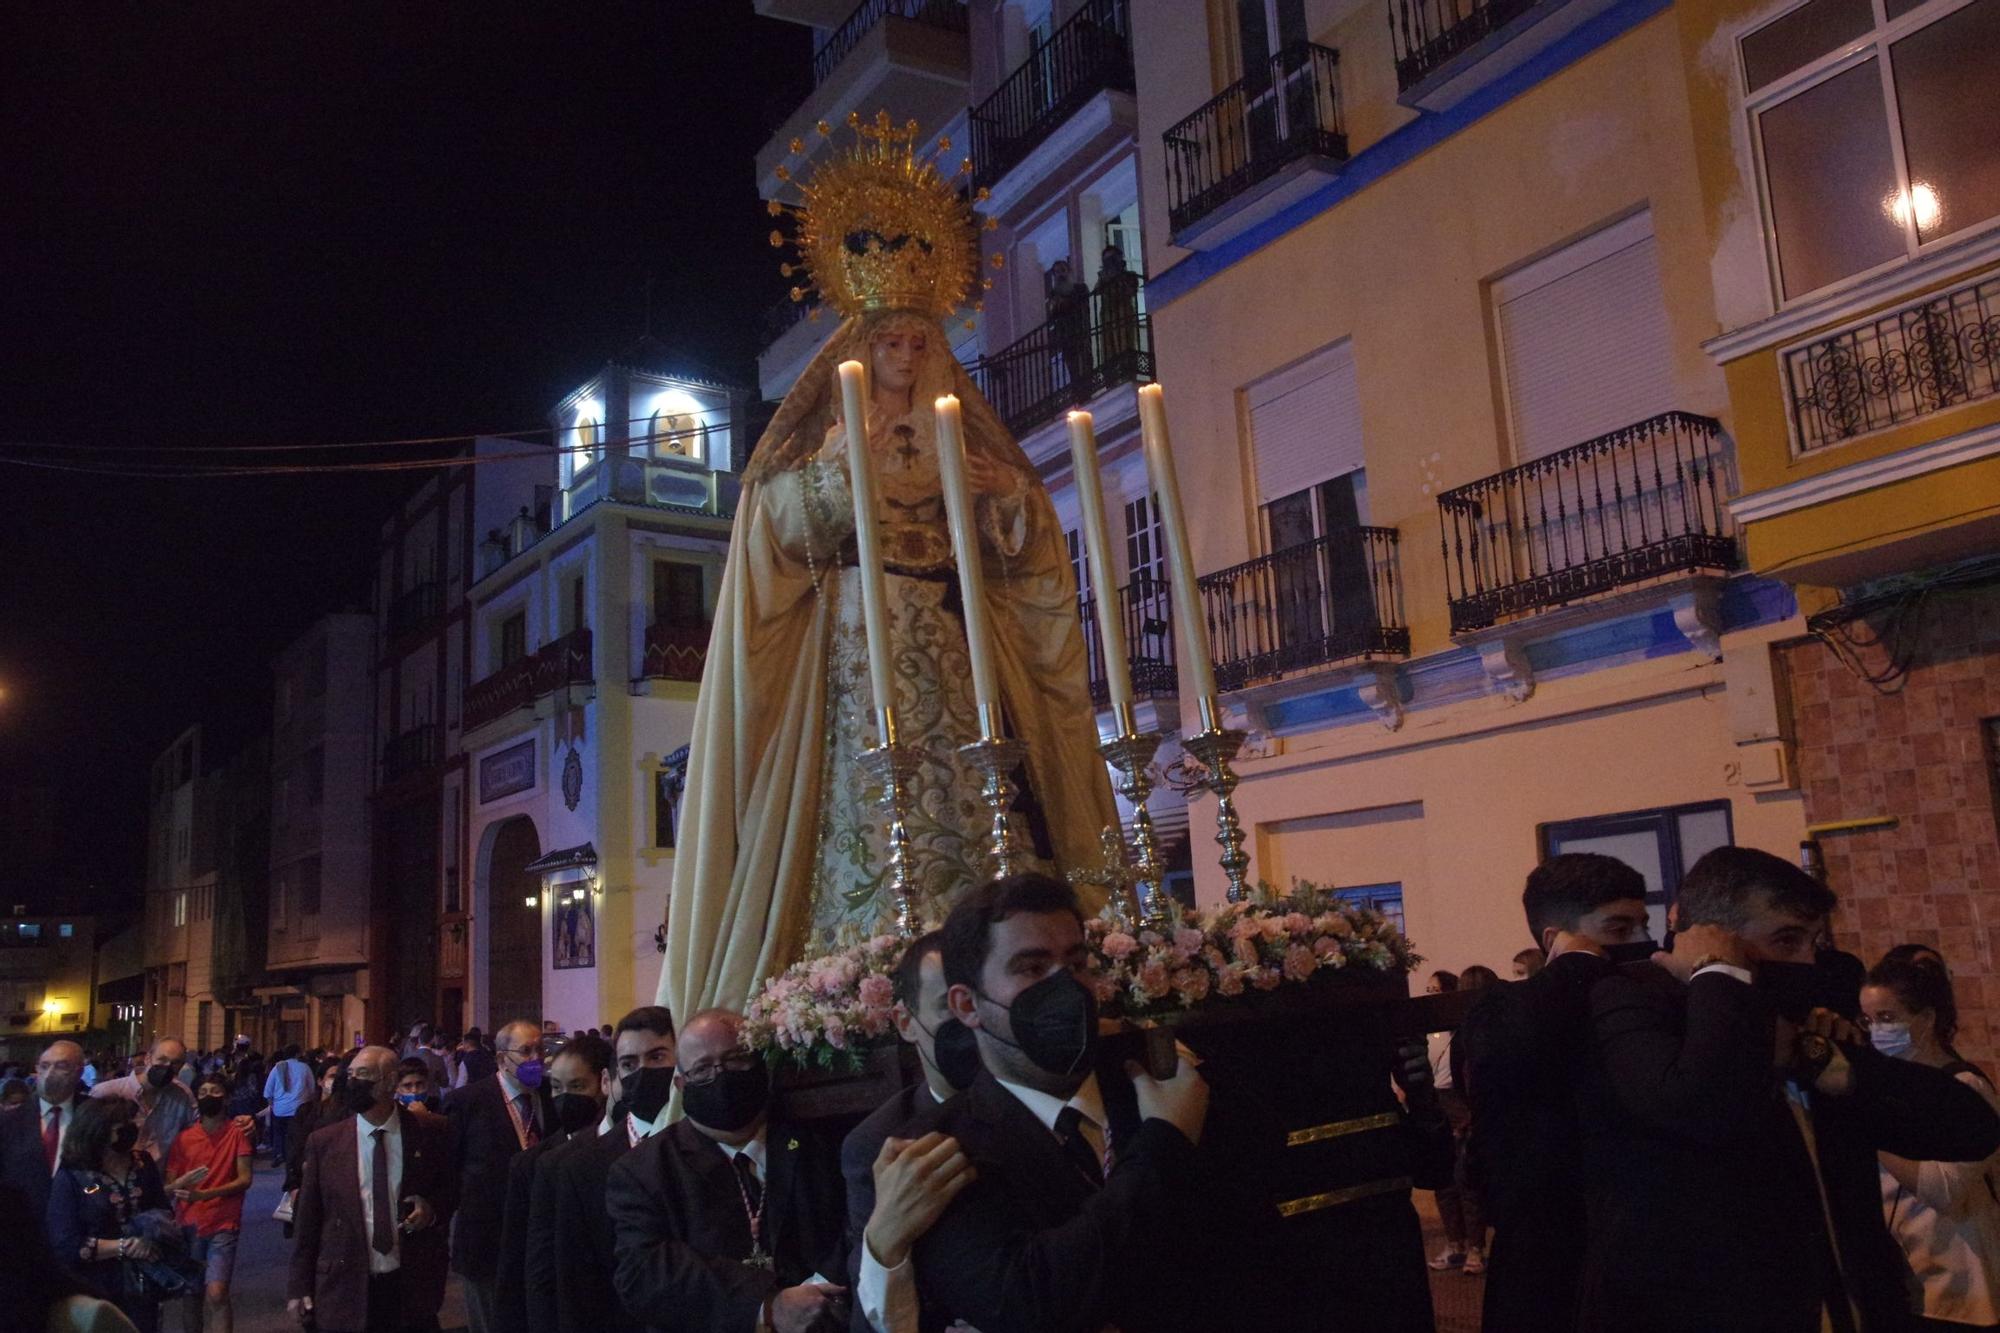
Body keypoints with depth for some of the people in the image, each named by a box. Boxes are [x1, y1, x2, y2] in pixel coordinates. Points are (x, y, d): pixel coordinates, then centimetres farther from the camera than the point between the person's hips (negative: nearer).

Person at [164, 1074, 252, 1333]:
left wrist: (204, 1194, -23)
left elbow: (244, 1179, -10)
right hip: (188, 1225, 3)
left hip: (223, 1225, -3)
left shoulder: (237, 1132, -4)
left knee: (216, 1294, -16)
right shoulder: (184, 1137, 5)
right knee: (192, 1293, 13)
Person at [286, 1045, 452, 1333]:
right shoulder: (324, 1142, 0)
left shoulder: (430, 1134, -2)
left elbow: (453, 1191, 11)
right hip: (345, 1291, 1)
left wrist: (432, 1209, -9)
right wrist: (298, 1287, 1)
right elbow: (307, 1219, 3)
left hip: (412, 1288, 0)